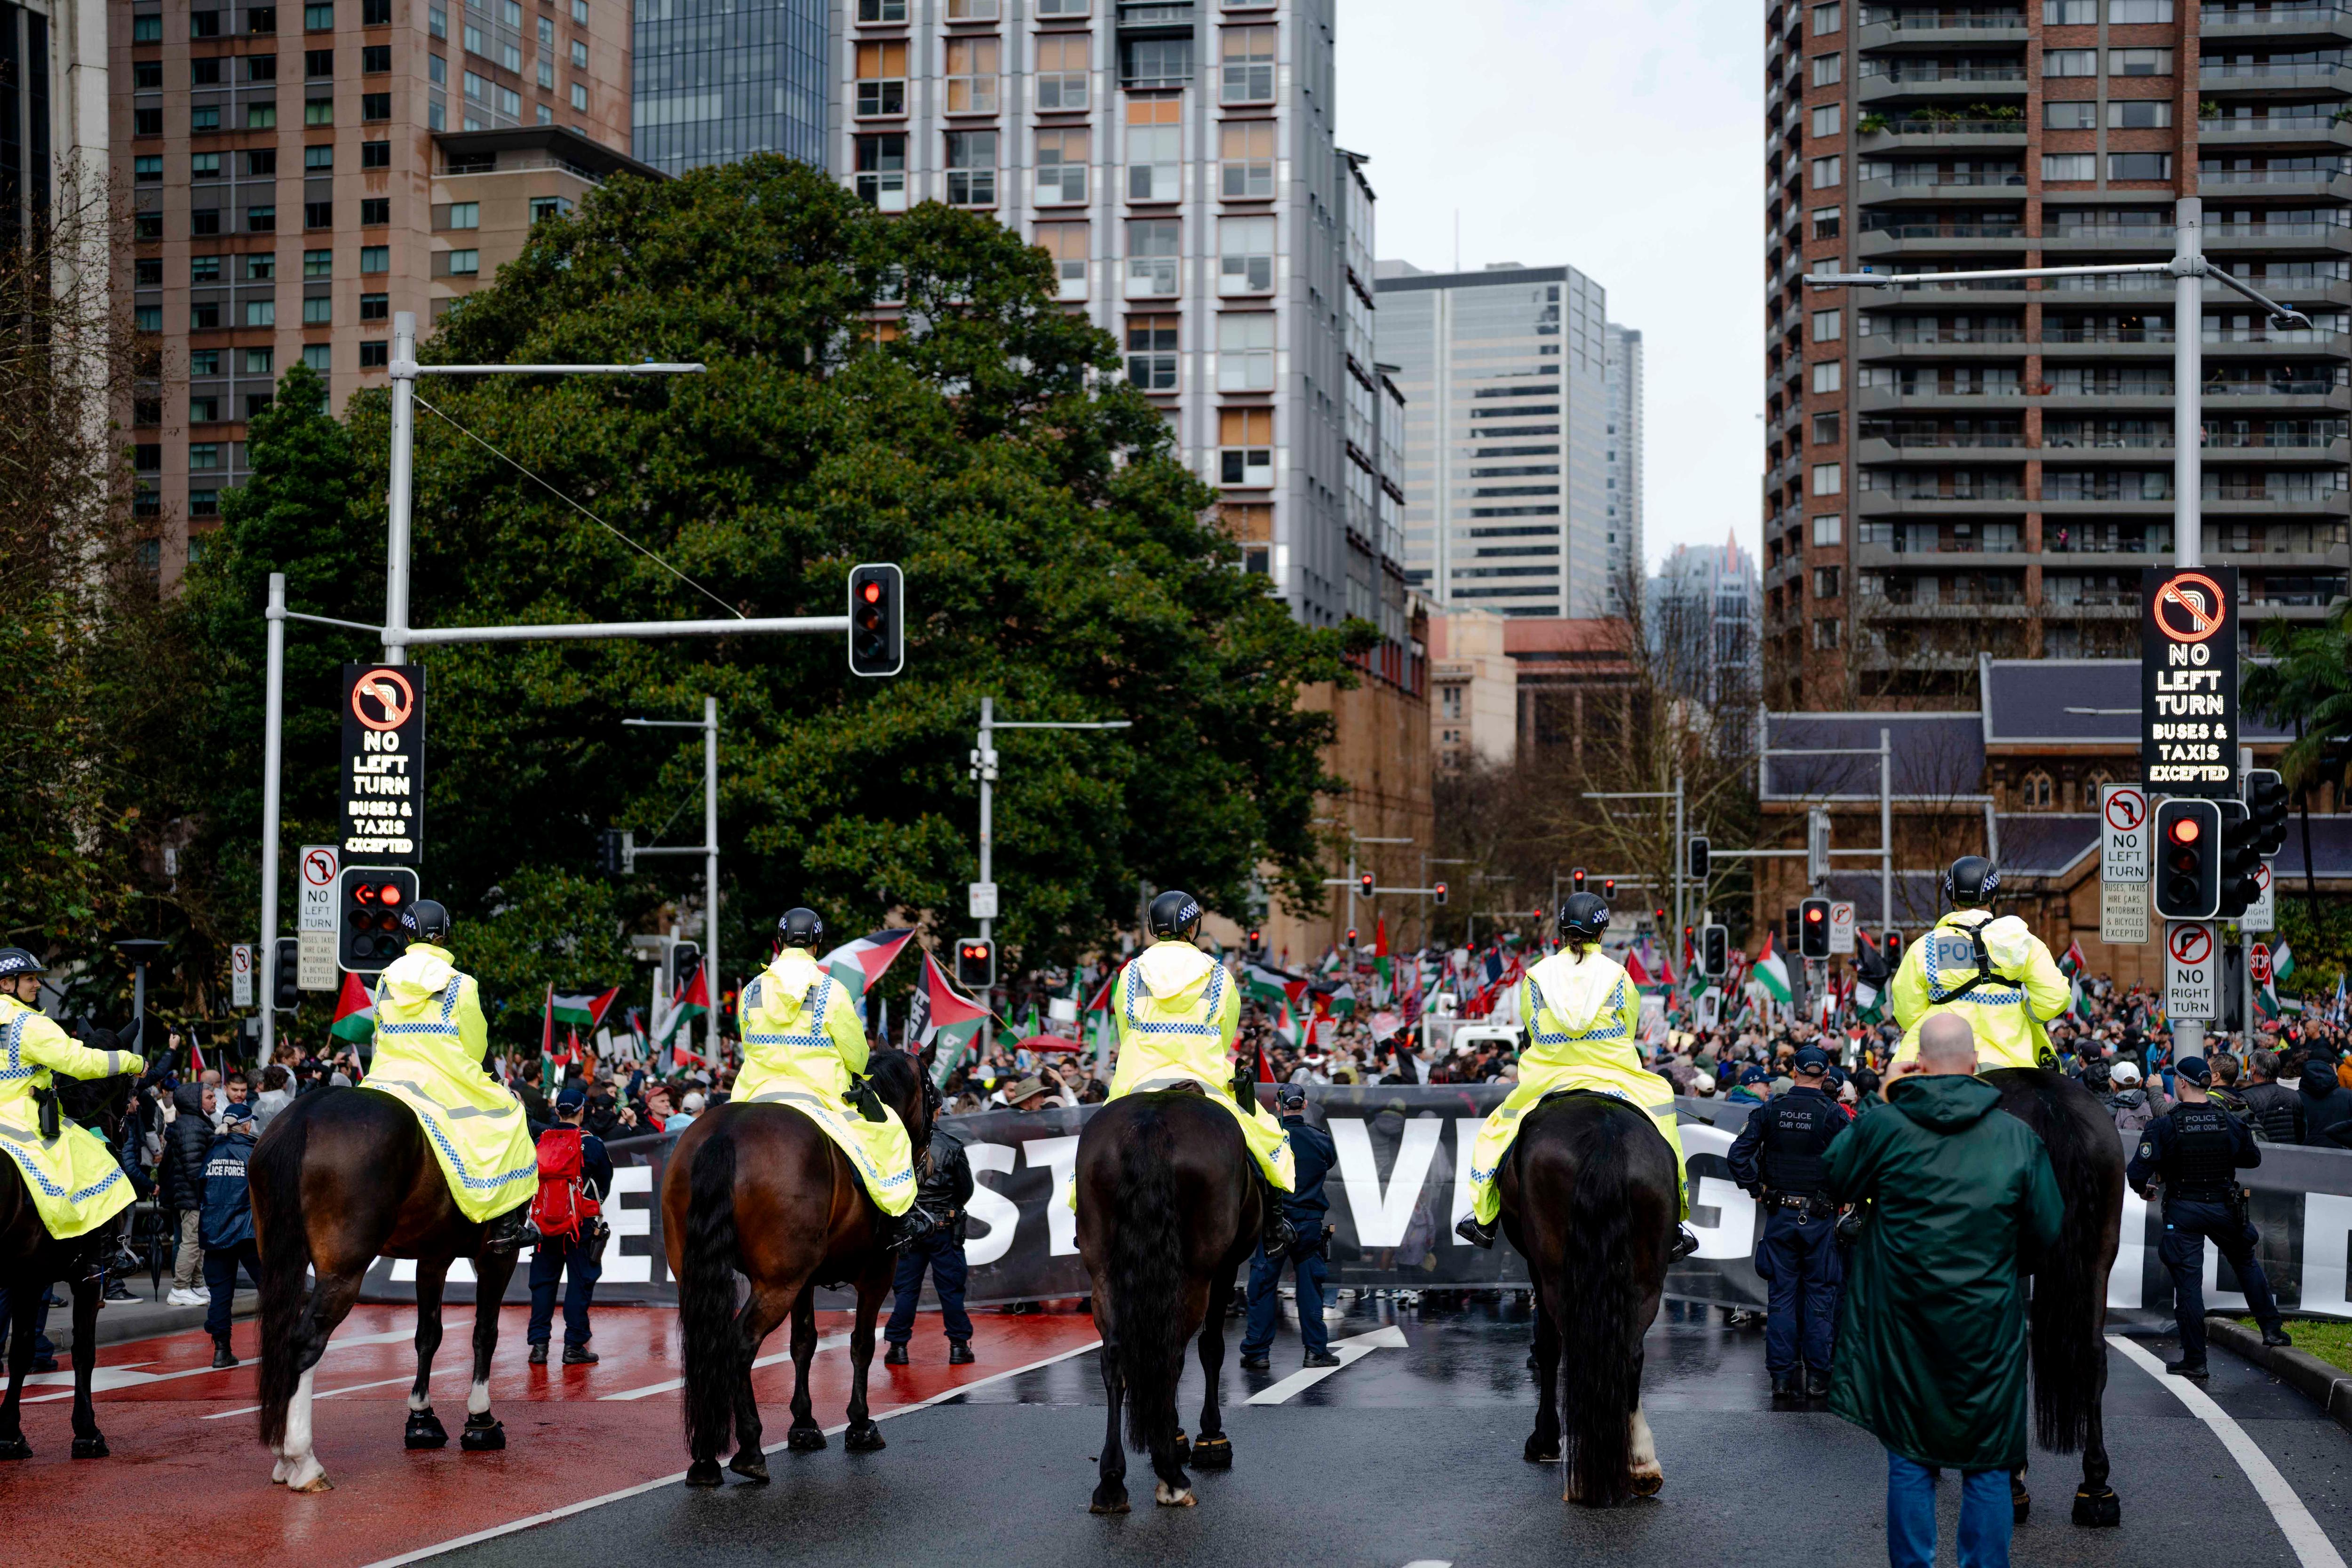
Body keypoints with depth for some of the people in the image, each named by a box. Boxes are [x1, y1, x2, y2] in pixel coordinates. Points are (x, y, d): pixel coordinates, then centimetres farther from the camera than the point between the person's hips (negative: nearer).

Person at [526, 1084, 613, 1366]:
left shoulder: (539, 1142, 1)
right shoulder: (591, 1145, -8)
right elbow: (605, 1182, 3)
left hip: (544, 1223, 3)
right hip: (583, 1225, -3)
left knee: (543, 1282, 10)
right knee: (580, 1282, 3)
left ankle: (539, 1344, 7)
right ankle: (574, 1345, 2)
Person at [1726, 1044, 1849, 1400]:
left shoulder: (1771, 1111, 0)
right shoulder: (1833, 1114, -8)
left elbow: (1738, 1153, -4)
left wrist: (1756, 1189, 6)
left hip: (1779, 1214, 2)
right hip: (1819, 1217, -2)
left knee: (1781, 1295, 7)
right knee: (1819, 1296, 6)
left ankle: (1782, 1377, 6)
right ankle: (1817, 1377, 6)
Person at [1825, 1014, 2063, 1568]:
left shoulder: (1884, 1127, -8)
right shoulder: (2019, 1137, -4)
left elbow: (1834, 1182, 9)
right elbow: (2048, 1231, 2)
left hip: (1905, 1326, 0)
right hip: (1989, 1329, 0)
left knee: (1909, 1460, 10)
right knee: (1988, 1467, 10)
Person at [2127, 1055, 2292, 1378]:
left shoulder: (2165, 1125, -14)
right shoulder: (2229, 1122, -4)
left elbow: (2137, 1171, -17)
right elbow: (2253, 1158, 12)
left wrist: (2142, 1189, 5)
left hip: (2183, 1213, -3)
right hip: (2225, 1210, 3)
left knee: (2188, 1284, 2)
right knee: (2247, 1263, 27)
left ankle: (2195, 1361, 5)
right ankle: (2272, 1329, 27)